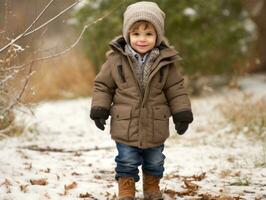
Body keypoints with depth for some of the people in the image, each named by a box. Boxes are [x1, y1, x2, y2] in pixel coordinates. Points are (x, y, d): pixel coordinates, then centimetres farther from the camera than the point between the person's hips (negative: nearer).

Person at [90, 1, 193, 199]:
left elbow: (176, 89, 1)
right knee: (127, 161, 6)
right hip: (125, 126, -2)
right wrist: (99, 109, -6)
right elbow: (102, 85, 0)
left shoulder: (165, 61, -7)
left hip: (155, 127, 2)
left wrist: (182, 114, -1)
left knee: (155, 161, 18)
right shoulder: (116, 59, -9)